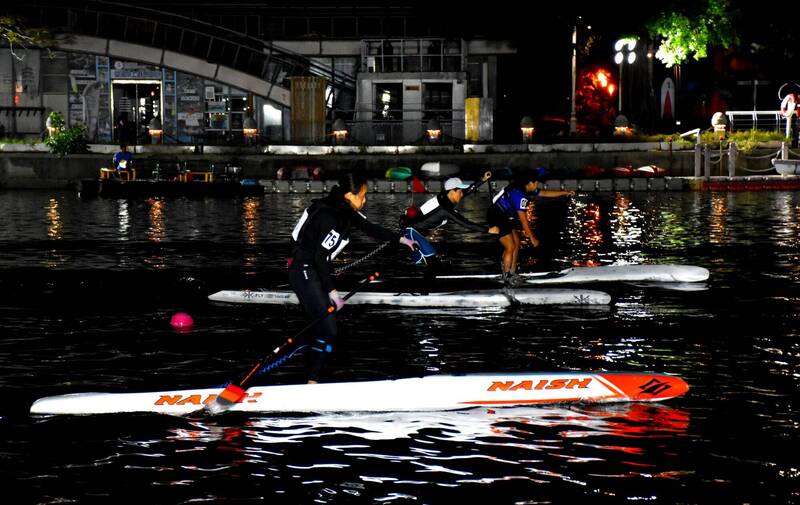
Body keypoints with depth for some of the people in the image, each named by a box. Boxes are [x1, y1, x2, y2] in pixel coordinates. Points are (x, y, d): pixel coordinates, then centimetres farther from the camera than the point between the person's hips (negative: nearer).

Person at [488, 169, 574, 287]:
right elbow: (523, 220, -26)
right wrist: (532, 238, -21)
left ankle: (512, 273, 18)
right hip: (496, 218, -10)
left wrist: (565, 193, 20)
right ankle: (507, 278, 0)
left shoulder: (526, 189, 2)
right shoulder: (519, 195, -27)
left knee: (517, 243, 11)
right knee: (510, 247, -10)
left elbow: (544, 193, 17)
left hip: (505, 218, 10)